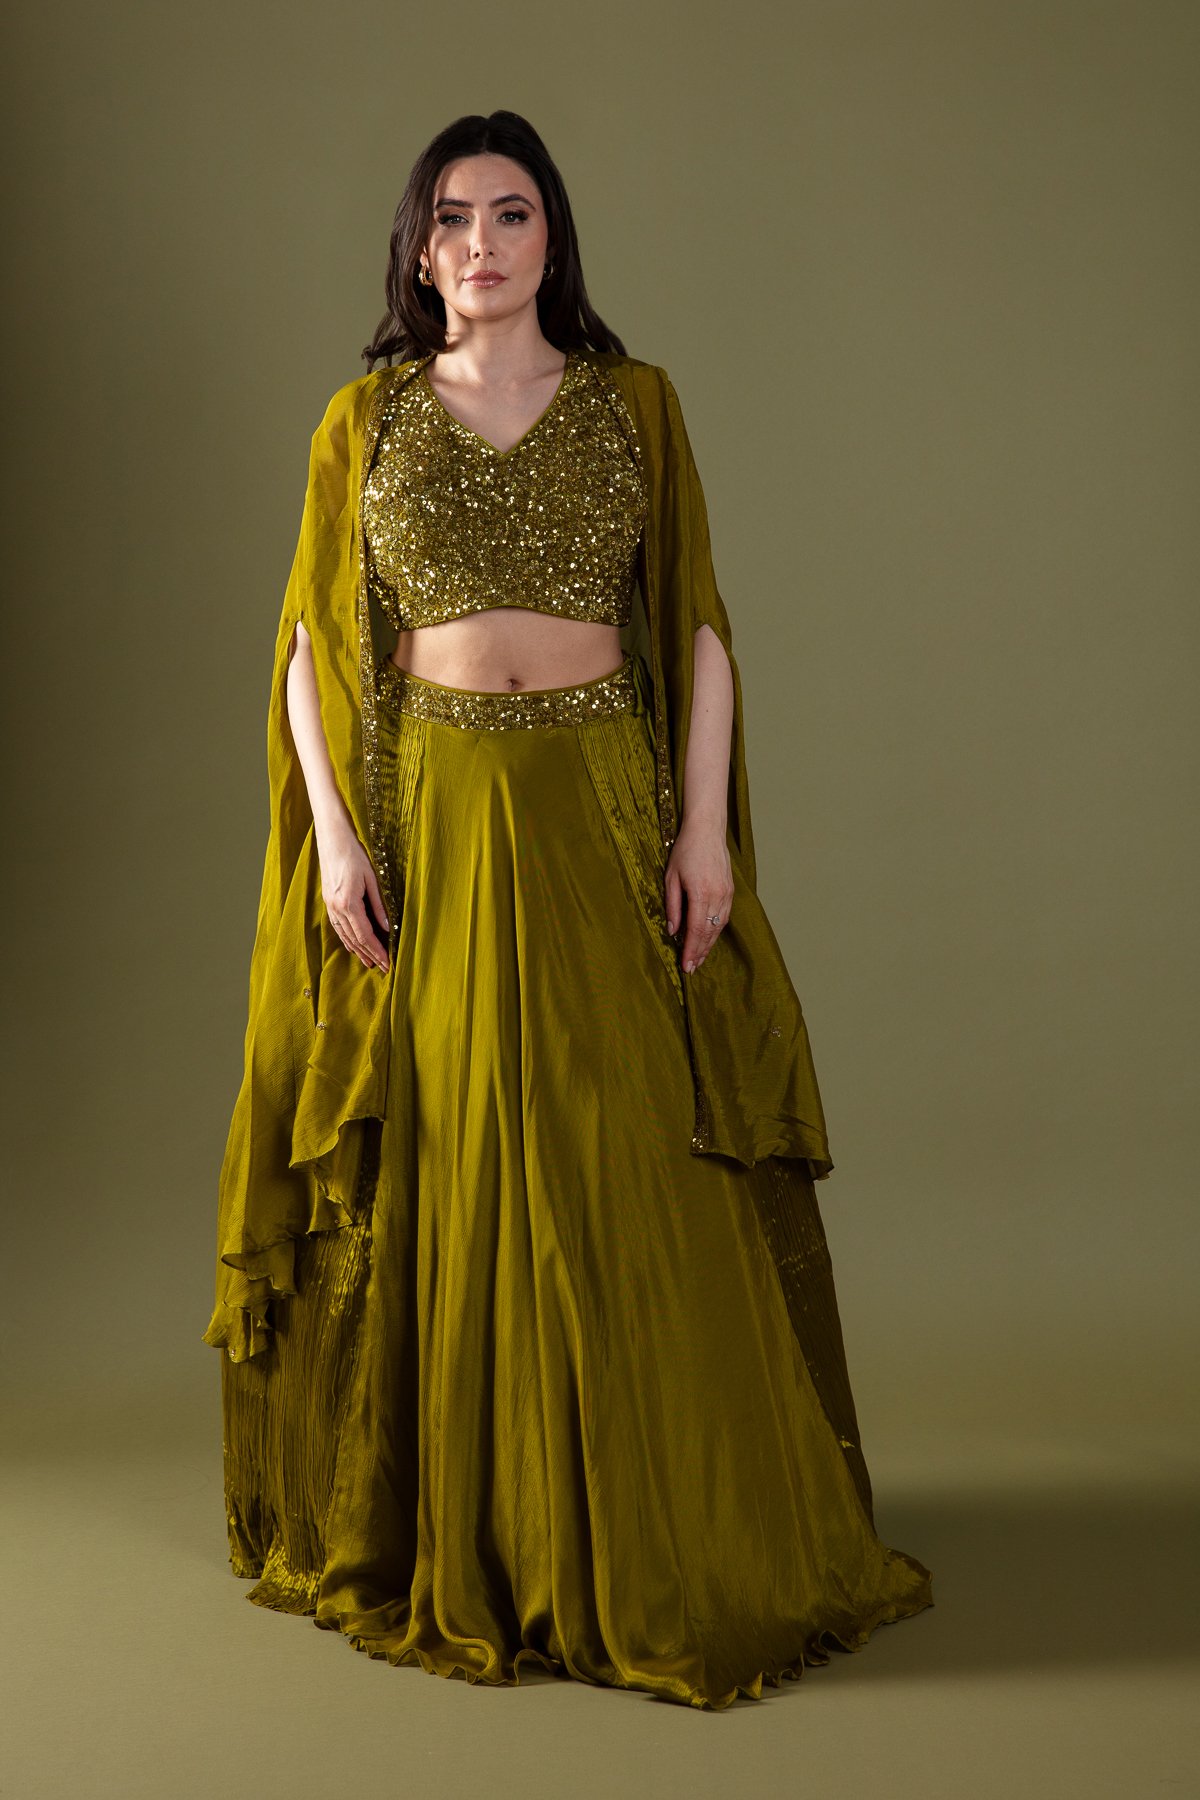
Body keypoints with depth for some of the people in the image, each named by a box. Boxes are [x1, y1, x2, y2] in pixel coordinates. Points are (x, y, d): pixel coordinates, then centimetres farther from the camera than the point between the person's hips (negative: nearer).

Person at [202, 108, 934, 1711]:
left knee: (640, 1174, -2)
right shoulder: (365, 417, 8)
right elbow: (311, 641, 6)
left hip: (602, 812, 0)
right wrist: (336, 832, -5)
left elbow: (700, 627, 5)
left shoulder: (634, 403, 7)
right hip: (428, 815, 0)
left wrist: (707, 827, -5)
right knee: (446, 1171, 3)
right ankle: (454, 1530, 18)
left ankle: (658, 1538, 12)